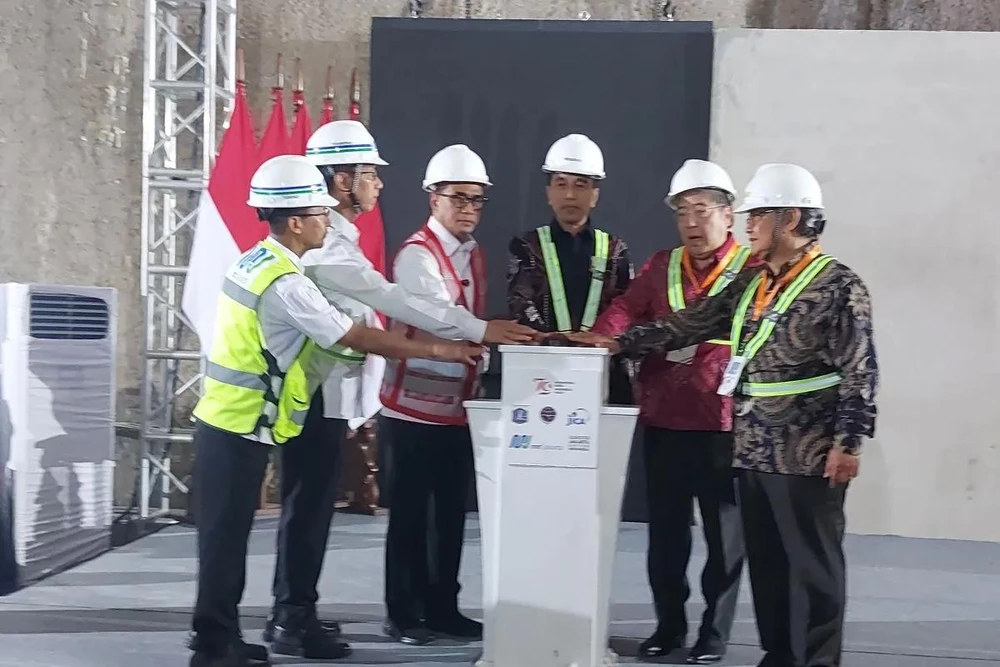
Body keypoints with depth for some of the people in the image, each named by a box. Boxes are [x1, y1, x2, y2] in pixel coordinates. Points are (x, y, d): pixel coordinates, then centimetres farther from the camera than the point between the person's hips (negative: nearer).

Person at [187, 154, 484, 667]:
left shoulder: (256, 262, 10)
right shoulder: (285, 284, -20)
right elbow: (360, 340, -18)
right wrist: (440, 350, -10)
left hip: (227, 421, 9)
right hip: (241, 430, -9)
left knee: (226, 534, 15)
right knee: (226, 536, -1)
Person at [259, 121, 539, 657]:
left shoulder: (335, 236, 16)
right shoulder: (324, 241, -18)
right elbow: (392, 301, -23)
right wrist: (478, 329, -22)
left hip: (328, 393, 10)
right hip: (316, 394, -10)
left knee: (312, 505, 14)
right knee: (307, 505, -3)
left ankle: (295, 612, 22)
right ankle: (291, 620, 5)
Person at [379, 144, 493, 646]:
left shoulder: (474, 255, 13)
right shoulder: (416, 254, -13)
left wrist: (479, 379, 9)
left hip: (459, 404, 8)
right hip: (416, 404, -7)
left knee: (452, 511, 12)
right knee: (411, 511, 0)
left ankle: (443, 607, 21)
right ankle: (403, 613, 9)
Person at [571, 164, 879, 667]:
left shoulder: (838, 285, -9)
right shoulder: (750, 283, 14)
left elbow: (859, 372, -13)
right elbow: (691, 323, 14)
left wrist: (848, 441, -18)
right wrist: (621, 343, 7)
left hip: (807, 453, -7)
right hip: (754, 450, 8)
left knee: (812, 565, 0)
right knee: (765, 561, 13)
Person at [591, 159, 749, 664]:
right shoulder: (661, 266, 11)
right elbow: (626, 310, -2)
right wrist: (596, 341, -22)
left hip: (723, 422, -4)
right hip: (662, 420, 4)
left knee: (724, 533, 5)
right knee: (665, 530, 11)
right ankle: (669, 625, 24)